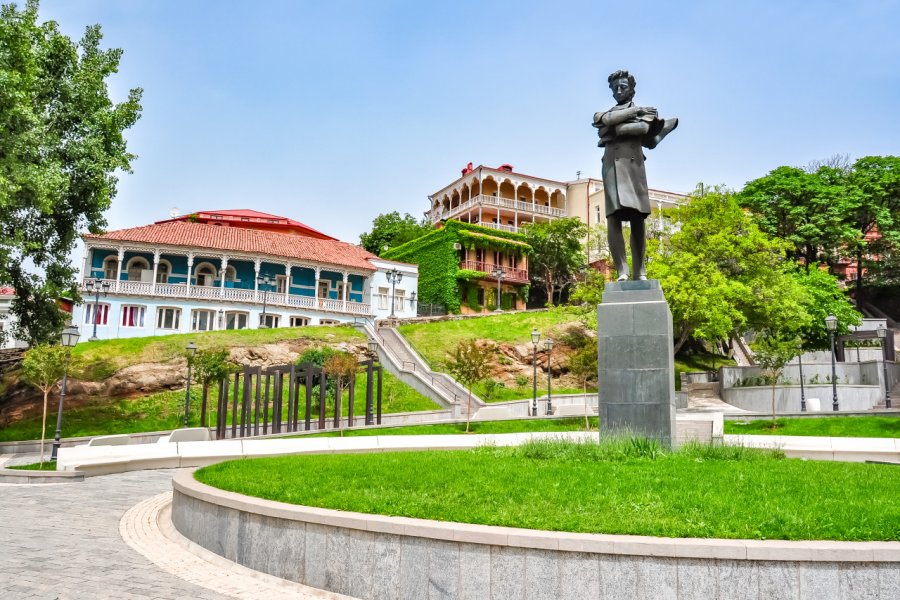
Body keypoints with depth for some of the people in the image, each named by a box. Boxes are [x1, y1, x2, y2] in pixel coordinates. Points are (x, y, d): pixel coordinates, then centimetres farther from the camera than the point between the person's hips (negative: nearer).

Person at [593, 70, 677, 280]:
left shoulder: (645, 112, 19)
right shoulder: (604, 113, 22)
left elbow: (643, 129, -3)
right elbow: (607, 119, -3)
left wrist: (614, 130, -3)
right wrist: (634, 111, 0)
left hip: (634, 166, 0)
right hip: (612, 167, 0)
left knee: (637, 220, -5)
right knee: (613, 218, -15)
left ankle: (640, 273, -5)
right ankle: (622, 272, -20)